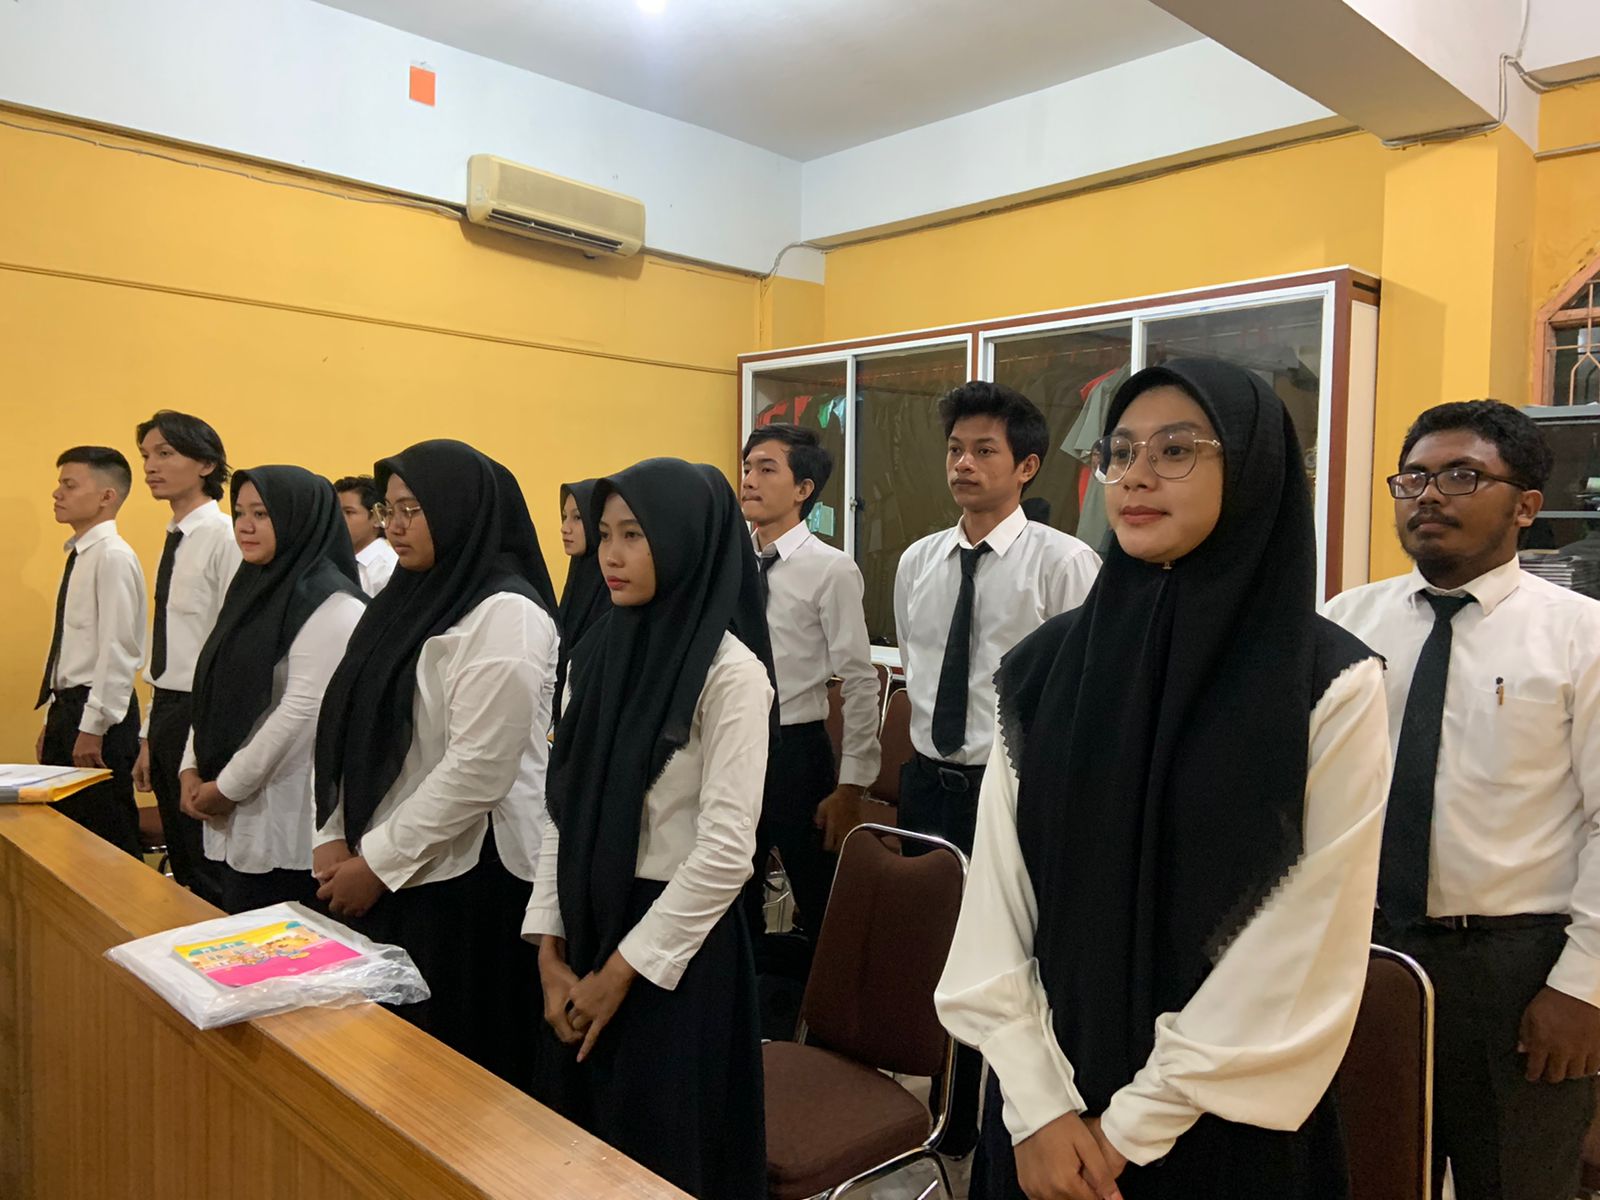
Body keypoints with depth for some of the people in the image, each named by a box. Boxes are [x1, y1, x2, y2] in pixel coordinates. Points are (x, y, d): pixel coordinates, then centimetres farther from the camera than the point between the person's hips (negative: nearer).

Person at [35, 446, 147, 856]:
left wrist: (92, 727, -19)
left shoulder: (114, 556, -14)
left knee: (108, 838, -2)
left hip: (97, 715, -9)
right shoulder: (80, 556, 14)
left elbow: (118, 650, -19)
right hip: (67, 707, 9)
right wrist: (54, 720, 18)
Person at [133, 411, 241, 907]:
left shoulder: (224, 536, -15)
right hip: (167, 710, 9)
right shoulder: (173, 540, 12)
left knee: (211, 874, 1)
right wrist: (149, 738, 18)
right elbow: (166, 649, 16)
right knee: (182, 865, 19)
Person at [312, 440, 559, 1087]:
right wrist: (335, 839, 2)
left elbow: (478, 769, -20)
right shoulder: (409, 600, 11)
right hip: (379, 874, 7)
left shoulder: (506, 615, -14)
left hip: (465, 881, -7)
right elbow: (354, 731, 12)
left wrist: (377, 862, -14)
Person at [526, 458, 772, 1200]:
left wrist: (624, 968, -13)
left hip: (674, 948, -6)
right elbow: (566, 806, 6)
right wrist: (550, 949, 1)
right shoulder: (602, 651, 4)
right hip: (588, 925, 6)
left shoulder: (730, 670, -16)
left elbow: (725, 850, -19)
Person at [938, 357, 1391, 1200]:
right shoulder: (1041, 668, -4)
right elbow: (996, 897, -4)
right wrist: (1038, 1107, -10)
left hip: (1226, 1129, -2)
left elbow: (1308, 959, -12)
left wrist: (1132, 1128, -11)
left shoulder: (1333, 687, -13)